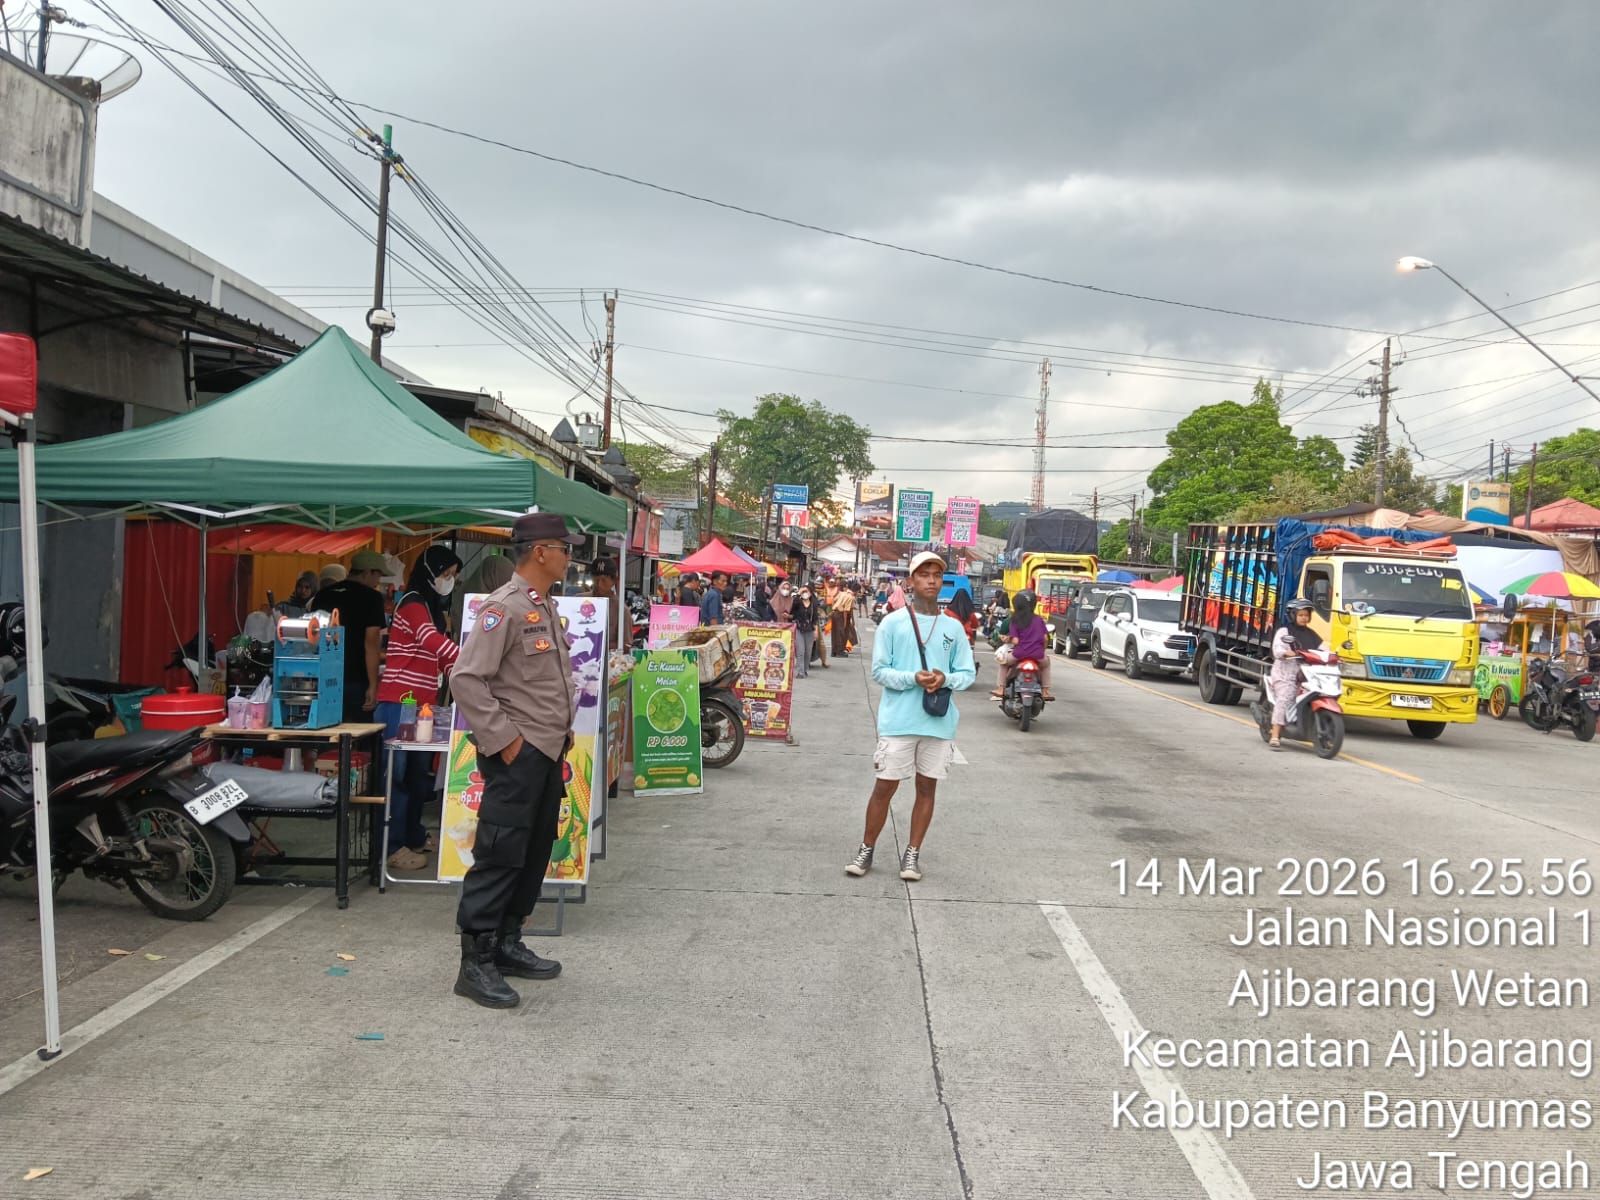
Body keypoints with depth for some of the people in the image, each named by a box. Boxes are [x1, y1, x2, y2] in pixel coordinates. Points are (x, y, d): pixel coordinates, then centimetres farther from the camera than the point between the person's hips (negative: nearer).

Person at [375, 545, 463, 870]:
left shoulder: (432, 607, 20)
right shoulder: (412, 603, -10)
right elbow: (435, 643, -26)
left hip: (423, 702, 9)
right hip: (400, 702, -9)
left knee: (420, 772, 12)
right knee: (400, 774, -5)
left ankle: (414, 837, 22)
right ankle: (394, 847, -1)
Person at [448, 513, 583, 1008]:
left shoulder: (547, 607, 14)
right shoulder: (504, 607, -15)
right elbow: (467, 679, -20)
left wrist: (564, 728, 15)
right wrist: (504, 740, -19)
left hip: (549, 753, 10)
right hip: (516, 757, -9)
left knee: (534, 855, 15)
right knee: (500, 857, -5)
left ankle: (507, 944, 26)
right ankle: (476, 963, 2)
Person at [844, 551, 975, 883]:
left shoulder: (954, 628, 7)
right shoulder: (892, 623, -1)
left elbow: (968, 674, 8)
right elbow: (879, 671, -4)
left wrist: (946, 679, -14)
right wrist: (913, 678, -20)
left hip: (939, 722, 3)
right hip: (898, 720, -2)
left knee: (927, 787, 8)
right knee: (885, 787, 2)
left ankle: (912, 853, 19)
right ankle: (866, 850, 16)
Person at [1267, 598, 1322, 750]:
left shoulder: (1311, 634, 22)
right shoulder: (1284, 632, 4)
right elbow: (1277, 650, -9)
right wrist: (1289, 653, -29)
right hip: (1286, 673, -6)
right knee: (1283, 700, -19)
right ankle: (1275, 737, -23)